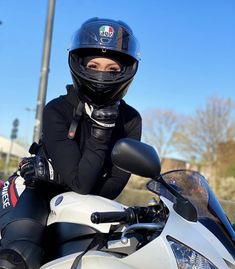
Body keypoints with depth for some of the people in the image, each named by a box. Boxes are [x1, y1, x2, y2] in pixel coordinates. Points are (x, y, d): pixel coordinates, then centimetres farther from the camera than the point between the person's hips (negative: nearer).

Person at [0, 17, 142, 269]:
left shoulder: (130, 120, -7)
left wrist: (52, 173, -19)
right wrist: (101, 129, -31)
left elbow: (112, 187, -12)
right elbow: (81, 182, -23)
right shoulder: (56, 110, -16)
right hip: (43, 194, -4)